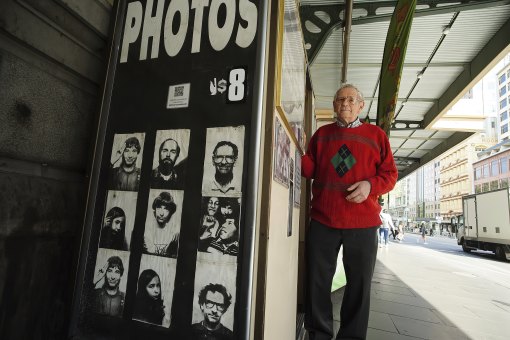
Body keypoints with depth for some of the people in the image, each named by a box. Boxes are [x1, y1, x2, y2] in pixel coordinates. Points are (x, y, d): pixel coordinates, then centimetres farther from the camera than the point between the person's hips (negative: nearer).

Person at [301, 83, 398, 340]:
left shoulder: (376, 134, 10)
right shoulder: (321, 134, 15)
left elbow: (390, 174, 7)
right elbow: (309, 169, 9)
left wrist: (370, 185, -13)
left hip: (363, 222, 0)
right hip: (322, 220, 1)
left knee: (359, 283, 10)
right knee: (317, 280, 7)